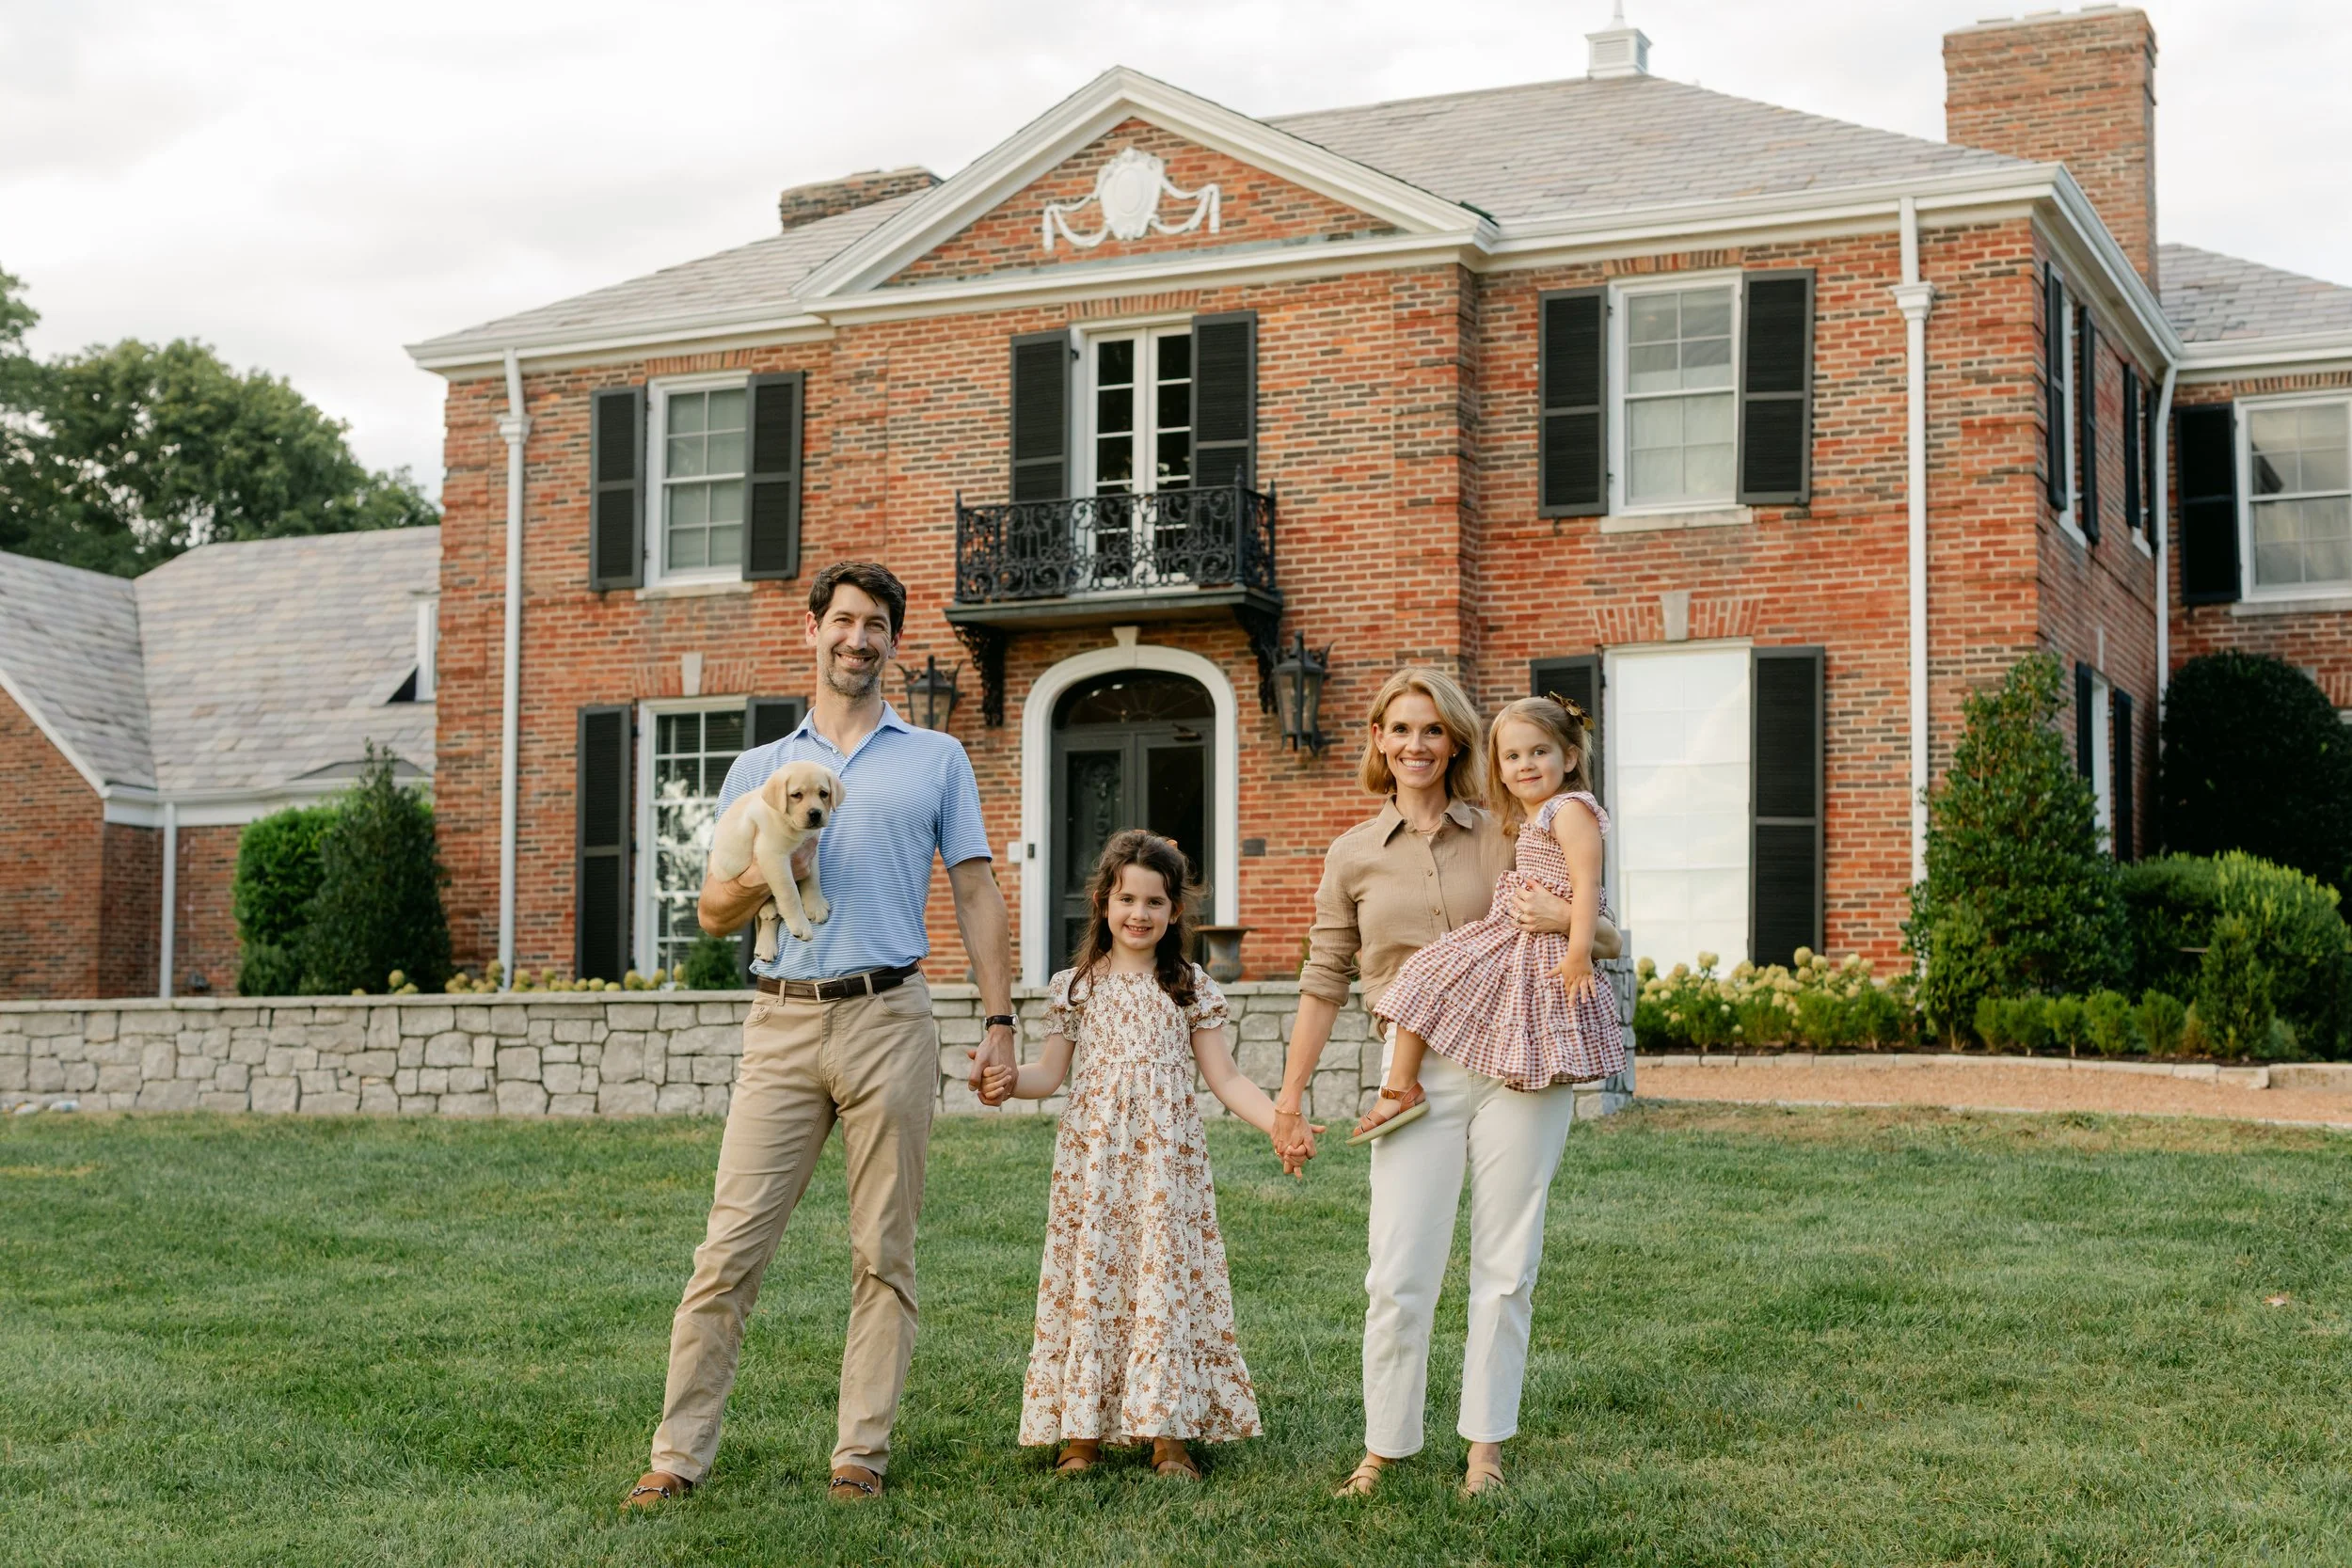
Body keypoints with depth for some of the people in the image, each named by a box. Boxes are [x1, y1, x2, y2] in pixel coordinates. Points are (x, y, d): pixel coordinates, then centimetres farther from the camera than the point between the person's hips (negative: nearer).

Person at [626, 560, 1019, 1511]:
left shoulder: (937, 760, 12)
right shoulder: (758, 768, 16)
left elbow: (976, 895, 9)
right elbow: (713, 913, 14)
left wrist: (999, 1021, -1)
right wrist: (765, 873, -8)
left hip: (889, 1019, -1)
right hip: (782, 1025, 1)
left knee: (883, 1255, 1)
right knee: (729, 1249, -3)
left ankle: (861, 1456, 8)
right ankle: (679, 1455, 2)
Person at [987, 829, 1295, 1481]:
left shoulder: (1192, 986, 7)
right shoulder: (1075, 985, 7)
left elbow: (1224, 1077, 5)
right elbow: (1049, 1072, 6)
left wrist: (1281, 1124, -8)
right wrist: (1010, 1081, -16)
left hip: (1167, 1150, 0)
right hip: (1093, 1148, 0)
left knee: (1165, 1274, -3)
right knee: (1089, 1273, -1)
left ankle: (1168, 1432, 3)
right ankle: (1082, 1428, 7)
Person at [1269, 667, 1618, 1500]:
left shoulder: (1505, 838, 6)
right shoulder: (1353, 855, 8)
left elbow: (1608, 940, 10)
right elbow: (1323, 983, 10)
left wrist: (1564, 919, -13)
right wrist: (1289, 1101, 7)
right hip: (1418, 1076, 0)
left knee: (1504, 1269, 5)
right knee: (1398, 1275, -4)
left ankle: (1486, 1446, 17)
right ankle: (1382, 1449, 11)